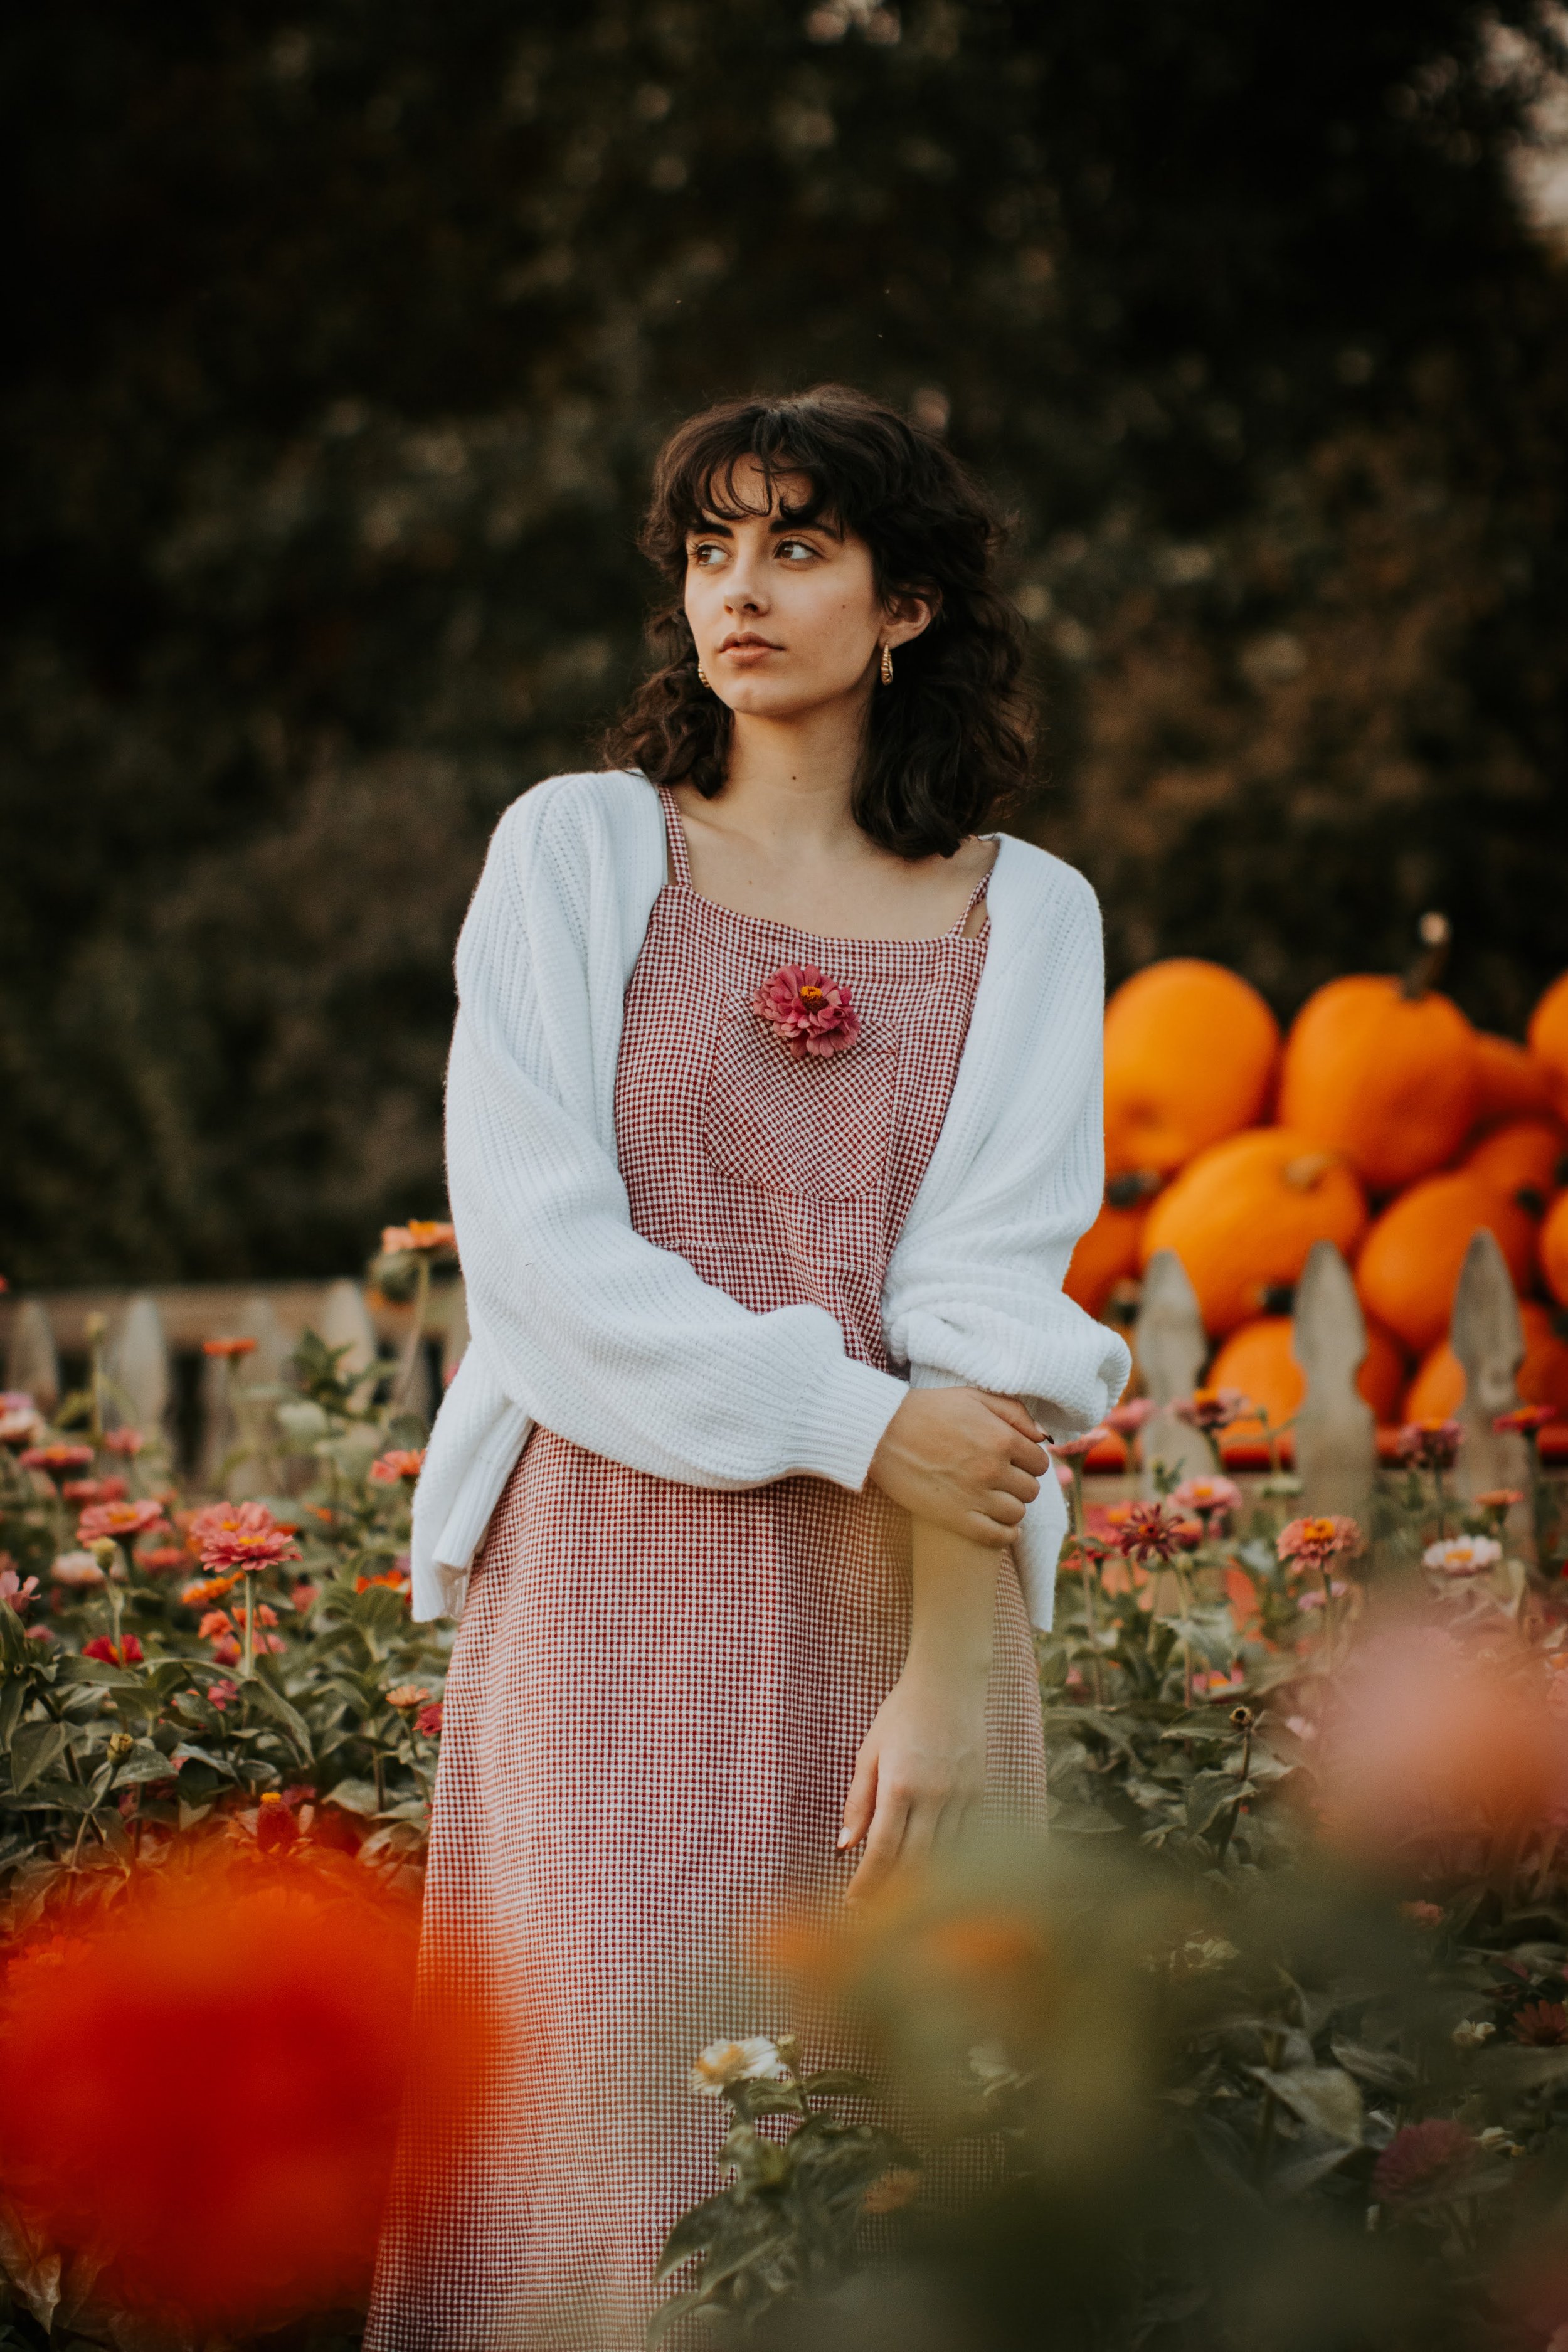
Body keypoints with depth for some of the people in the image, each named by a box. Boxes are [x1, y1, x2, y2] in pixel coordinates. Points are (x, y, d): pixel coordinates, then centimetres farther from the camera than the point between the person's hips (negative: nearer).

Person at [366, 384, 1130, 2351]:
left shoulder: (1025, 916, 8)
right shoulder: (575, 848, 6)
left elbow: (995, 1306, -3)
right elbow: (536, 1244, -3)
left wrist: (953, 1669, -14)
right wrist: (858, 1420, -10)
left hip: (905, 1595, 1)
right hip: (616, 1561, -1)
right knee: (610, 2099, -5)